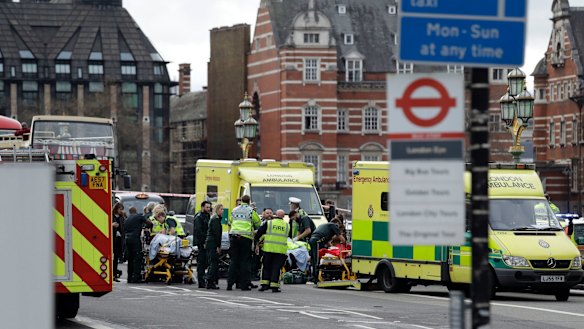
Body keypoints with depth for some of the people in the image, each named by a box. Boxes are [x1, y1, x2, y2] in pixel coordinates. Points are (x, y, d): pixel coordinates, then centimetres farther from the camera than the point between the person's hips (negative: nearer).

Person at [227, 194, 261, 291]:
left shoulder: (234, 210, 15)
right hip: (246, 237, -3)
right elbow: (258, 223, 9)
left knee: (234, 261, 5)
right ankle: (244, 284, -1)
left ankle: (230, 283, 0)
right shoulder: (251, 211, 2)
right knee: (244, 261, 0)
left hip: (233, 237, 3)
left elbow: (230, 223, 24)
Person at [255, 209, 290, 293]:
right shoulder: (287, 225, 9)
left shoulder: (268, 223, 3)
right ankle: (274, 286, 0)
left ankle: (265, 284, 5)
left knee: (266, 267, 11)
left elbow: (258, 233, 3)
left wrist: (257, 245, 11)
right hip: (281, 250, 1)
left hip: (269, 248, -1)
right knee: (276, 267, 4)